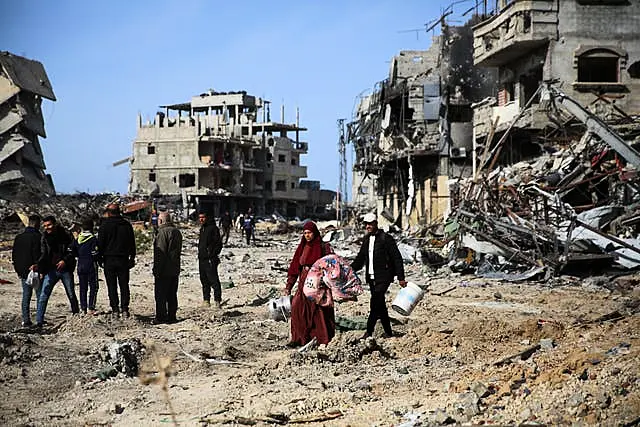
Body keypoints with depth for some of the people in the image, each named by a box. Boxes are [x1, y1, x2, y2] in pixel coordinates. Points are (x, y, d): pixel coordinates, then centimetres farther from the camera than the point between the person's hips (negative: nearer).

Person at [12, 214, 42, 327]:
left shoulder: (18, 237, 10)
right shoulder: (38, 237, -11)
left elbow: (14, 255, 14)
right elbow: (41, 255, -16)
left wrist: (18, 270, 18)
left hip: (23, 272, 6)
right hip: (36, 271, -6)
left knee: (26, 296, 9)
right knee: (40, 296, 2)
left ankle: (26, 320, 7)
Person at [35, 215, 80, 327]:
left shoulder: (65, 235, -3)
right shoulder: (44, 238, 5)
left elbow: (72, 251, -4)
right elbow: (43, 254, 3)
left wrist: (65, 260, -19)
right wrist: (38, 266, -14)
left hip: (65, 269, -2)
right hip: (51, 270, 2)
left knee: (71, 295, 8)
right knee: (43, 295, -8)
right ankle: (39, 322, -7)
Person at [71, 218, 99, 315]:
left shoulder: (77, 239, 5)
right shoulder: (93, 239, -12)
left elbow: (73, 253, 7)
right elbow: (95, 254, -16)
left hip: (80, 266, 5)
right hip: (91, 266, -5)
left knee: (83, 288, 11)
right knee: (93, 287, 1)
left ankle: (83, 308, 11)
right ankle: (91, 308, -4)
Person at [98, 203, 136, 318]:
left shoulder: (105, 225, -4)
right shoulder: (127, 225, 6)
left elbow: (100, 244, -4)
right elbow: (132, 243, 11)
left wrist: (100, 258, 3)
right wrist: (132, 258, 17)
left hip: (109, 259, -2)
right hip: (123, 259, 2)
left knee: (112, 286, 2)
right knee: (124, 285, 6)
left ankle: (115, 309, 0)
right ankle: (125, 309, 2)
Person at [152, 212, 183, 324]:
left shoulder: (163, 232, -15)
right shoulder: (177, 232, 12)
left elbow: (160, 253, -19)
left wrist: (156, 270, -16)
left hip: (163, 270, -8)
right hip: (175, 270, 8)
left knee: (160, 295, -2)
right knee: (172, 295, 12)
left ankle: (161, 317, -1)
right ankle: (172, 316, 14)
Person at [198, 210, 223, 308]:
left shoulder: (213, 228, -10)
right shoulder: (202, 229, 17)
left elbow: (218, 244, -13)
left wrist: (212, 255, -16)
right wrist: (200, 254, 16)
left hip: (210, 259, -9)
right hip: (202, 259, 9)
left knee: (213, 280, -9)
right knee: (204, 281, 12)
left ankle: (217, 300, -7)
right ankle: (206, 299, 19)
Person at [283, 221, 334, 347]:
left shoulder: (324, 247, -2)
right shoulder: (302, 248, 13)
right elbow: (294, 267, 14)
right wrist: (289, 286, 11)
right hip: (304, 283, 5)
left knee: (320, 311, -4)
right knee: (297, 308, -8)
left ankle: (325, 340, 6)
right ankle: (298, 338, -1)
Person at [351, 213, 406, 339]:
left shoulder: (386, 238, -8)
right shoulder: (367, 239, 13)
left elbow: (397, 258, -8)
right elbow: (360, 258, 21)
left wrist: (401, 278, -10)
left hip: (383, 278, -7)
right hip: (371, 278, 7)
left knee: (375, 304, -15)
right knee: (380, 306, 11)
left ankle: (369, 332, -13)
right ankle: (388, 332, 19)